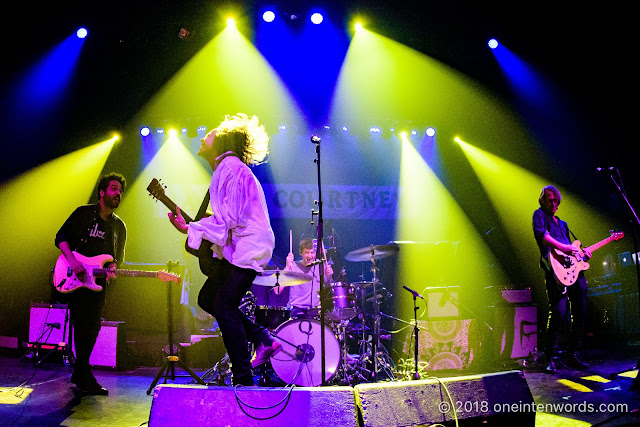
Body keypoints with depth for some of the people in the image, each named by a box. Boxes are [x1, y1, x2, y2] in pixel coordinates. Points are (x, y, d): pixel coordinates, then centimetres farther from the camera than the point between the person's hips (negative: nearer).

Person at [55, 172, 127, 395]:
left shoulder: (119, 226, 15)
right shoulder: (84, 213, 3)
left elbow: (119, 256, 18)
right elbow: (61, 237, 1)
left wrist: (112, 268, -5)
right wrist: (72, 260, -15)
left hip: (98, 281, 4)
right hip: (76, 277, -4)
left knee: (93, 326, 3)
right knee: (82, 324, -11)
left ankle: (79, 374, 19)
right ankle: (85, 376, -6)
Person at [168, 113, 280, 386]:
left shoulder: (231, 166, -12)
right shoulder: (224, 168, 20)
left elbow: (228, 219, -19)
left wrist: (190, 229, -13)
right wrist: (189, 225, 9)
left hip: (248, 248, -11)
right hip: (235, 249, 11)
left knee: (223, 306, -14)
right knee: (207, 299, 14)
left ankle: (243, 380, -10)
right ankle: (262, 339, 14)